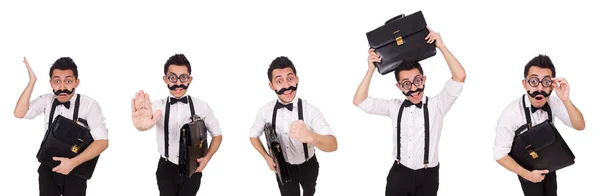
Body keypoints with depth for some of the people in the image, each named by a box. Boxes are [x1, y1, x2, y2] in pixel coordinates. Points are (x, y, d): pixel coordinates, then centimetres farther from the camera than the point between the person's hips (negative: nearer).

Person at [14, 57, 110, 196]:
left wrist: (73, 162, -25)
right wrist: (32, 81, -15)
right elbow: (19, 113, -12)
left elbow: (102, 141, -19)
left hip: (75, 170, -3)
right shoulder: (47, 100, -2)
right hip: (48, 166, 3)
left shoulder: (89, 104, -15)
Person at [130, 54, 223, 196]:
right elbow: (147, 123, -32)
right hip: (166, 169, 0)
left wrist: (207, 158, -11)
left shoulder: (201, 107, -6)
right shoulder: (158, 106, -8)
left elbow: (217, 135, 7)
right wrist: (142, 124, -58)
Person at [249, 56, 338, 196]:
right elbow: (253, 135, 3)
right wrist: (267, 157, -10)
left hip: (308, 166, 0)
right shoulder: (266, 111, -18)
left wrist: (310, 136, -63)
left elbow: (333, 145, -43)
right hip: (283, 167, 0)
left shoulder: (310, 111, -28)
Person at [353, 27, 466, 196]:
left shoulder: (436, 105, -5)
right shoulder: (394, 107, 4)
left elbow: (460, 77, -16)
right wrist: (371, 70, -7)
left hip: (427, 177, -2)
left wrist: (441, 46, -18)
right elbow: (359, 101, 2)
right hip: (398, 174, 2)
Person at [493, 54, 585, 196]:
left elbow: (580, 126, -18)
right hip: (528, 168, -4)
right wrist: (527, 174, -26)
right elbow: (500, 155, -26)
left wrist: (565, 100, -33)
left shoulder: (553, 102, -17)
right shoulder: (511, 114, -33)